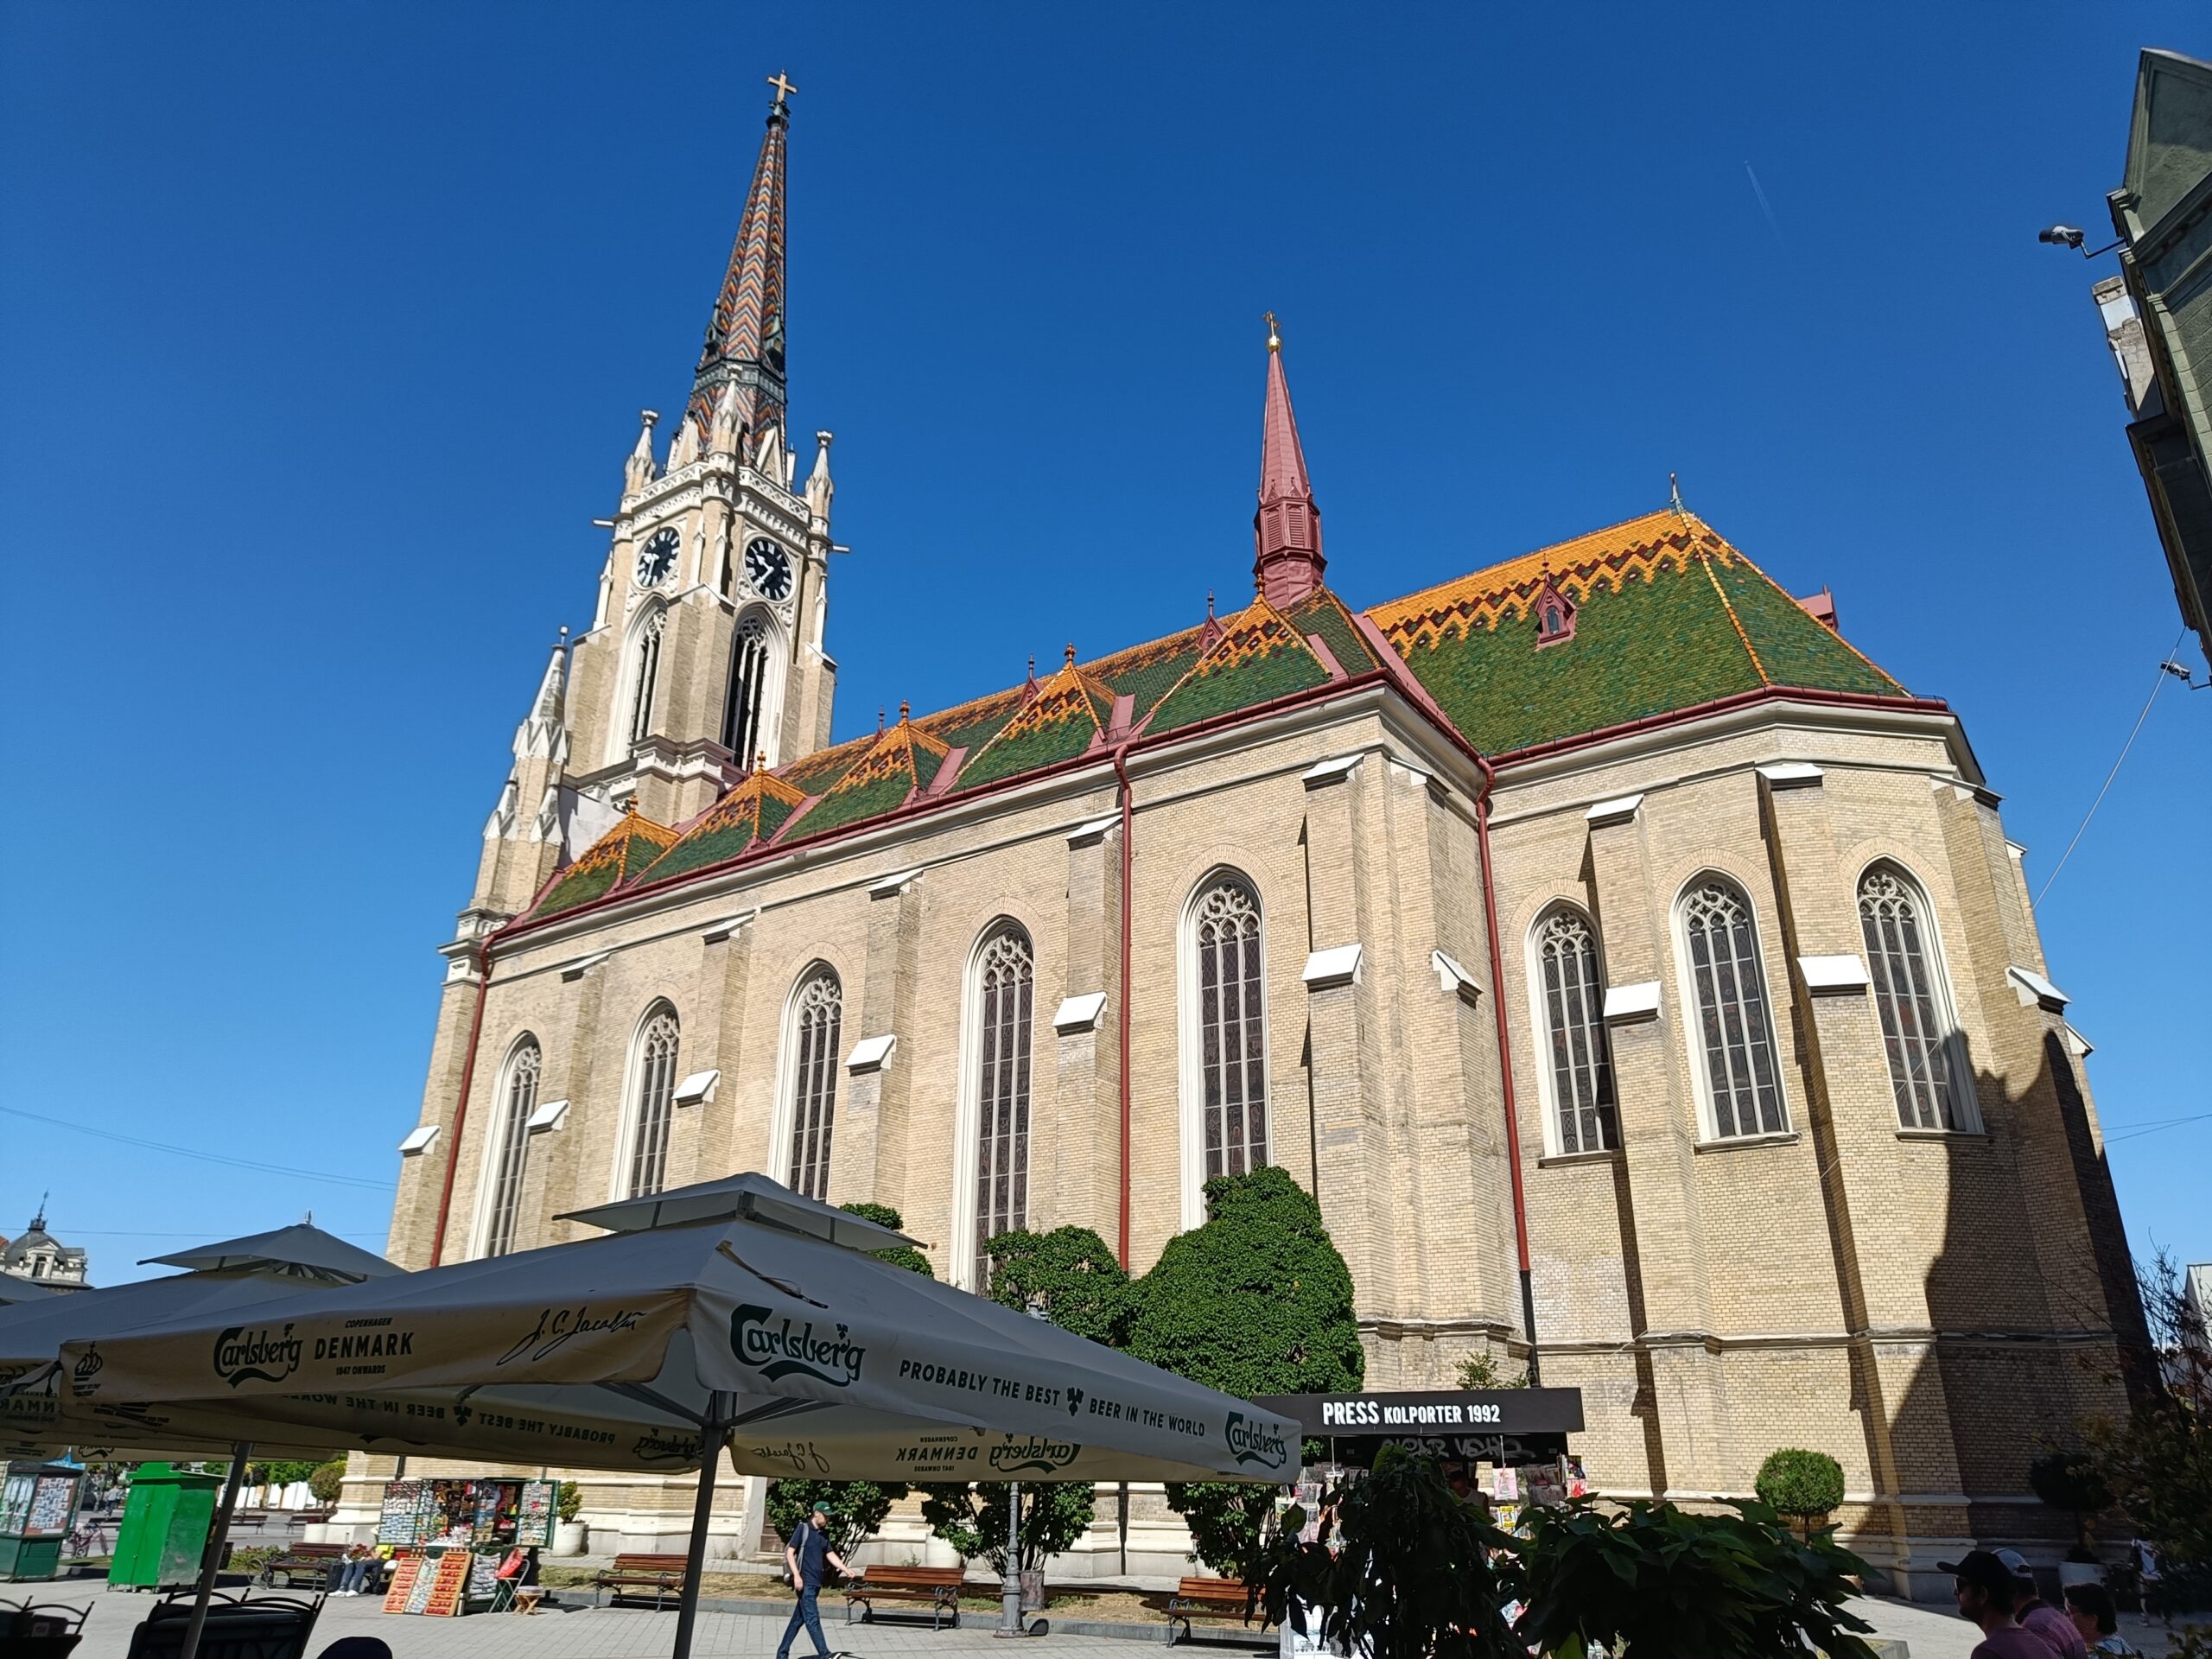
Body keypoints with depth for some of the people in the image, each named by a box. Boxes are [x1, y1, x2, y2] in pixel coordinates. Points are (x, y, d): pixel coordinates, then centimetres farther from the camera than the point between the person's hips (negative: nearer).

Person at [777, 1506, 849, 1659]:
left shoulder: (824, 1533, 14)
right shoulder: (803, 1528, -7)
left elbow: (831, 1555, 14)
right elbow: (790, 1552, -10)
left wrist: (845, 1569, 0)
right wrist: (796, 1575, -18)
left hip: (816, 1583, 7)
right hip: (805, 1582, -7)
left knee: (798, 1619, 11)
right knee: (812, 1619, -9)